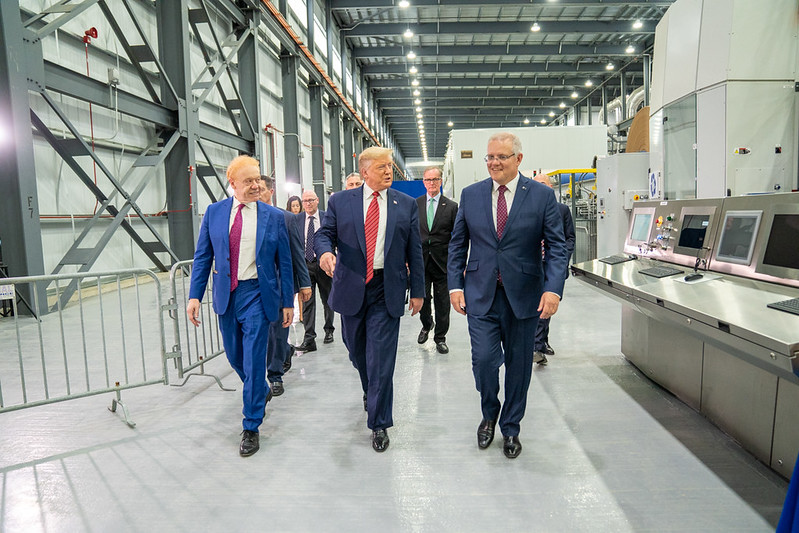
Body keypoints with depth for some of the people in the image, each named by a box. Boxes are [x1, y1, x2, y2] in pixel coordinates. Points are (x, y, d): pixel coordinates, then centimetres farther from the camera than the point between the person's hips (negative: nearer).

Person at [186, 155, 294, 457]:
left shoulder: (273, 216, -3)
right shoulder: (214, 212, 2)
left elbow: (284, 263, 0)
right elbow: (203, 257, 5)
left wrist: (288, 302, 0)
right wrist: (195, 295, -3)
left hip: (256, 295, -3)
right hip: (226, 295, 4)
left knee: (253, 361, -2)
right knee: (234, 357, 18)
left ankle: (251, 428, 13)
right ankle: (261, 391, 48)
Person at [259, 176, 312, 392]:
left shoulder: (287, 218, 0)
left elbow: (297, 253, 1)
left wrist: (304, 283, -2)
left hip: (280, 283, -2)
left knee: (277, 329, 2)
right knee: (265, 329, 11)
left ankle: (275, 376, 16)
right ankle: (286, 350, 42)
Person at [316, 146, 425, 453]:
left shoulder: (406, 205, 5)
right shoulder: (340, 201, 4)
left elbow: (414, 250, 6)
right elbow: (325, 233, 5)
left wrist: (417, 290, 5)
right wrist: (325, 251, -20)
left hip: (386, 290, -1)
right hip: (351, 288, 2)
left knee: (381, 359, -2)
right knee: (357, 352, 17)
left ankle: (379, 424, 13)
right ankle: (371, 392, 47)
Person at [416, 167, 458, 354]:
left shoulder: (451, 206, 1)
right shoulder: (415, 204, 6)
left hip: (442, 261, -1)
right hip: (420, 260, 1)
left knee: (442, 302, 6)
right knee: (422, 298, 8)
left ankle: (440, 337, 21)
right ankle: (427, 325, 37)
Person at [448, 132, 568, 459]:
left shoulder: (541, 196, -1)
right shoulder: (470, 195, 5)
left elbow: (557, 246, -3)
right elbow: (457, 244, 8)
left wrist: (553, 288, -15)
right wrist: (455, 285, 0)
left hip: (524, 295, 0)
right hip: (481, 294, 1)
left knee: (519, 364, 10)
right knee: (484, 359, -6)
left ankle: (510, 428, 31)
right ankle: (489, 414, 26)